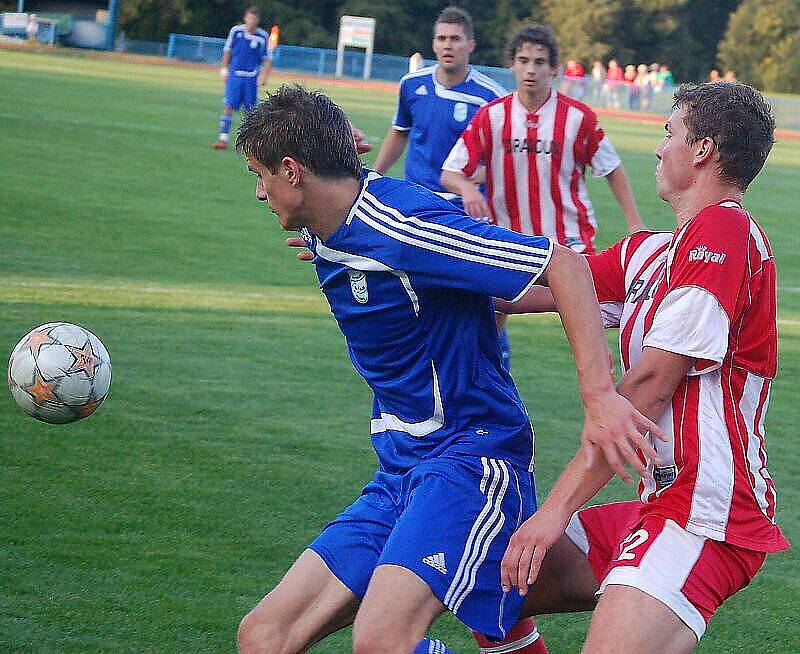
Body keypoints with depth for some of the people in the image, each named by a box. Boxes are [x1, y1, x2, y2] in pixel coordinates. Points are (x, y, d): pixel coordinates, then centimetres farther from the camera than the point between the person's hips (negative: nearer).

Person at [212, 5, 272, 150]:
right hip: (234, 75, 0)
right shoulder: (236, 31, -1)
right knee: (228, 106, -8)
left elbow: (267, 59, 2)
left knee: (250, 110, 4)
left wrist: (264, 75, -12)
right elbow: (227, 51, 11)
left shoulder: (263, 36, -3)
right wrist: (224, 70, 8)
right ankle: (223, 138, -7)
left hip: (252, 78, 0)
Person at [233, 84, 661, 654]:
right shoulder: (326, 236, 10)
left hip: (472, 457, -9)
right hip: (399, 473, 9)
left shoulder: (402, 227, -18)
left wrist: (600, 397, -29)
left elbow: (563, 263, -22)